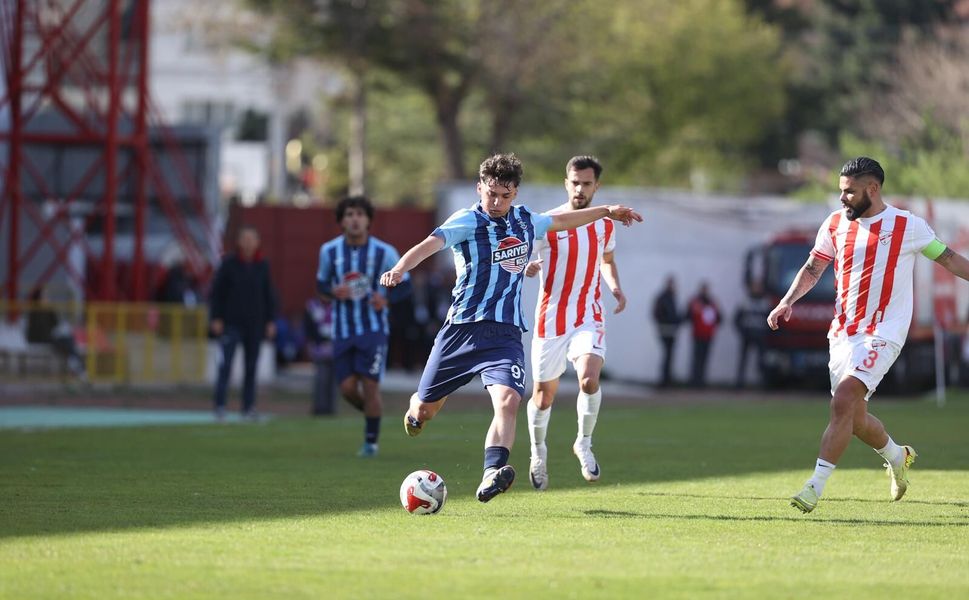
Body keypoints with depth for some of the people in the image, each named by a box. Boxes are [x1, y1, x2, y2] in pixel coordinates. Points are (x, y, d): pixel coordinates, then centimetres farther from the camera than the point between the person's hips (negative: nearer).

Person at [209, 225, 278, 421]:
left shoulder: (262, 266, 6)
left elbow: (269, 295, 11)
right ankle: (220, 406, -9)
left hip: (254, 324, 3)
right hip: (231, 323, -3)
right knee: (225, 365, -10)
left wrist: (271, 321, 6)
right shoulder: (228, 263, -3)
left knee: (251, 367, 6)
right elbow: (216, 293, -2)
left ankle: (248, 408, 13)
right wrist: (215, 319, -8)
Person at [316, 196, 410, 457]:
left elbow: (404, 285, 3)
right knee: (348, 388, -2)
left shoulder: (385, 253, -6)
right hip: (343, 330, 2)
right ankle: (370, 414, 30)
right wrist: (333, 292, -11)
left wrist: (386, 299, -17)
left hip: (373, 329, -2)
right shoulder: (329, 251, 0)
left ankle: (371, 440, 7)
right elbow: (321, 283, 13)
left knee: (370, 387, -9)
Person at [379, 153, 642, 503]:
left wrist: (605, 211, 41)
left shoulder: (525, 220, 10)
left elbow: (560, 220, 32)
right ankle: (416, 412, 44)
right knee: (426, 407, 7)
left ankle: (492, 474, -35)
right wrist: (399, 270, -45)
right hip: (463, 327, -3)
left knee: (508, 400, -24)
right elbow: (431, 243, -26)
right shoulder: (467, 222, -8)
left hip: (506, 333, 3)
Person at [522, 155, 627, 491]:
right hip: (550, 320, -1)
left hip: (588, 318, 1)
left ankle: (584, 444, -1)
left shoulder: (604, 225, 6)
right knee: (543, 396, 6)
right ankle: (538, 453, 34)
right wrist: (526, 268, -33)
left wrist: (615, 287, 6)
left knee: (589, 378, -24)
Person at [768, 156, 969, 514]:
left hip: (881, 333, -6)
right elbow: (813, 269, 14)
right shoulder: (835, 224, 7)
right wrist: (788, 301, -1)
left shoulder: (907, 226, -5)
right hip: (842, 333, 6)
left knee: (843, 402, -22)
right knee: (855, 419, 10)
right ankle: (898, 457, 40)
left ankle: (815, 486, -23)